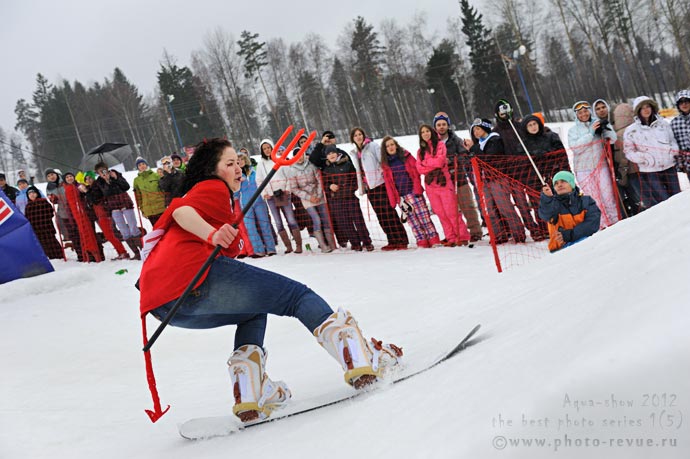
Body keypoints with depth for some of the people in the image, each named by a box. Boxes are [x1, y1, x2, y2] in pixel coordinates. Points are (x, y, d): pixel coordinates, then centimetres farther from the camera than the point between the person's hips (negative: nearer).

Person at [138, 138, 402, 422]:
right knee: (296, 295, -2)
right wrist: (213, 235, -30)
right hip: (193, 276, -9)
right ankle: (360, 358, -19)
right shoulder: (214, 188, 10)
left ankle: (250, 395, 9)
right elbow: (182, 211, -12)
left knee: (254, 310, 30)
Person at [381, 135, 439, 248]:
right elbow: (388, 183, 8)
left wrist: (417, 189, -10)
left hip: (413, 192, -2)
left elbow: (416, 173, -2)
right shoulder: (385, 164, 8)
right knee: (412, 220, 0)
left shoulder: (406, 157, 1)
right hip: (400, 196, 3)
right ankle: (422, 243, 2)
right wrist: (393, 200, 2)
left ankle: (434, 240, -2)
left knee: (423, 216, -6)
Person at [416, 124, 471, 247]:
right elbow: (419, 168, 1)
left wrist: (425, 162, -3)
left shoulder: (440, 145, 3)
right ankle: (451, 238, 9)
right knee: (441, 213, 3)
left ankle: (463, 236, 1)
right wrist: (434, 166, -10)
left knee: (451, 212, -7)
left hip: (444, 182, -4)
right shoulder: (420, 151, 14)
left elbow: (440, 161, -13)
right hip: (430, 185, 4)